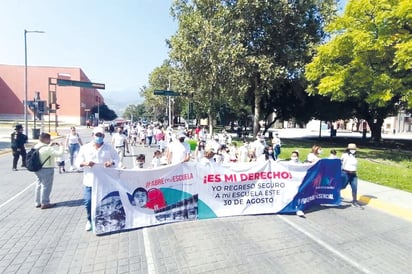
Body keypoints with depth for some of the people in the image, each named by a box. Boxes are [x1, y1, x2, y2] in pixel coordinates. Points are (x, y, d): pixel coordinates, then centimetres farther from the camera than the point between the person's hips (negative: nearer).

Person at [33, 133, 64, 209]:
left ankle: (38, 202, 29)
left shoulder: (37, 146, 4)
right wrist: (61, 146, -10)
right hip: (46, 170, -9)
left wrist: (50, 145, 11)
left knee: (39, 185, 18)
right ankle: (44, 203, 12)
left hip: (38, 169, 9)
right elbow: (59, 153, -26)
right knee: (46, 186, 3)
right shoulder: (46, 149, -24)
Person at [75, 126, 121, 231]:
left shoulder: (109, 147, 1)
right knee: (88, 202, 2)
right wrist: (85, 163, -17)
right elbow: (77, 161, 5)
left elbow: (117, 160, 4)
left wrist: (112, 162, -18)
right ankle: (90, 220, 29)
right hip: (90, 180, 1)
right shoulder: (85, 148, 2)